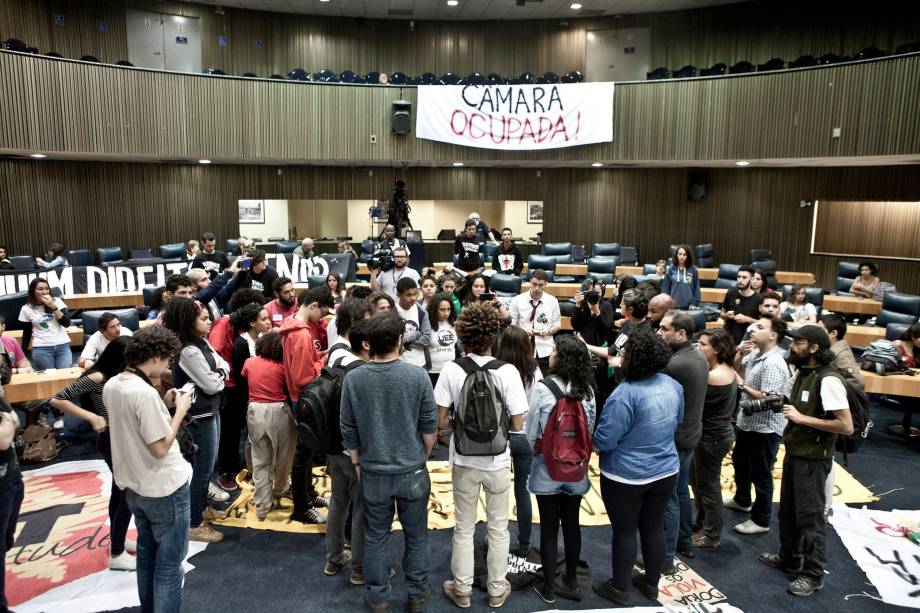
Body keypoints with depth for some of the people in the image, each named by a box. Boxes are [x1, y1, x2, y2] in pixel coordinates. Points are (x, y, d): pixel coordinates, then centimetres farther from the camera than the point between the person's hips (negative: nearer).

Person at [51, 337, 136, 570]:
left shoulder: (121, 375, 0)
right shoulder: (96, 378, -21)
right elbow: (57, 400, -22)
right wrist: (91, 416, -28)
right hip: (111, 440, -8)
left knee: (120, 490, 21)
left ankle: (117, 540, 39)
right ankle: (116, 554, 10)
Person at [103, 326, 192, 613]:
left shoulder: (111, 386, 1)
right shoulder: (145, 393, -26)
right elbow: (160, 448, -24)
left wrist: (164, 405, 6)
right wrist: (180, 410, -15)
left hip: (134, 486, 9)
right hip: (164, 489, -9)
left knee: (146, 554, 24)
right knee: (169, 563, 6)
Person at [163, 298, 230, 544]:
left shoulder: (202, 342, 5)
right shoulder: (188, 351, -24)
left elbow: (224, 365, 7)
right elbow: (211, 386, -22)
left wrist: (217, 373, -13)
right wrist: (219, 377, -2)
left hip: (211, 410, 10)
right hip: (199, 416, -10)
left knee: (209, 463, 22)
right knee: (202, 467, 1)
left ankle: (202, 507, 40)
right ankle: (195, 524, 14)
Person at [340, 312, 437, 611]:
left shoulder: (353, 379, -11)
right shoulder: (418, 376, -15)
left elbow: (348, 429, -1)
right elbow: (429, 426, -6)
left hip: (373, 473, 1)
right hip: (412, 471, -1)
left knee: (376, 537, 16)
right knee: (416, 536, 16)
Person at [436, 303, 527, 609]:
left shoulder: (451, 370, -14)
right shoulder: (508, 371, -15)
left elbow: (441, 421, -10)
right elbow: (517, 425, -12)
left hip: (464, 461, 1)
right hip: (497, 462, 0)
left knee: (464, 528, 18)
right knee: (498, 528, 19)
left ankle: (461, 590, 32)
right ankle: (497, 590, 33)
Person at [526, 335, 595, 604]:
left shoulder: (542, 388, -18)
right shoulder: (587, 389, -7)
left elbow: (531, 431, -10)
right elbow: (591, 428, 3)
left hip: (547, 466, -3)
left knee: (549, 528, 8)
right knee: (572, 524, 17)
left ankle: (548, 587, 22)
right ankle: (571, 581, 31)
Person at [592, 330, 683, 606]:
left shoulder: (626, 394, -28)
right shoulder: (673, 385, -5)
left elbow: (604, 441, -25)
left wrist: (594, 438, -4)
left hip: (626, 476, -6)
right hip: (665, 471, 6)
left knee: (625, 531, 10)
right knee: (654, 528, 20)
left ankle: (619, 589, 26)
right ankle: (652, 583, 37)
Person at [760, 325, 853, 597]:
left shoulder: (828, 380, -22)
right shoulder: (802, 372, 7)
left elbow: (846, 426, -25)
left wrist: (801, 418, -24)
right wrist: (783, 404, 4)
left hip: (813, 459, -9)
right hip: (794, 452, 9)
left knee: (810, 516, 3)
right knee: (787, 511, 20)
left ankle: (813, 575, 17)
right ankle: (789, 558, 37)